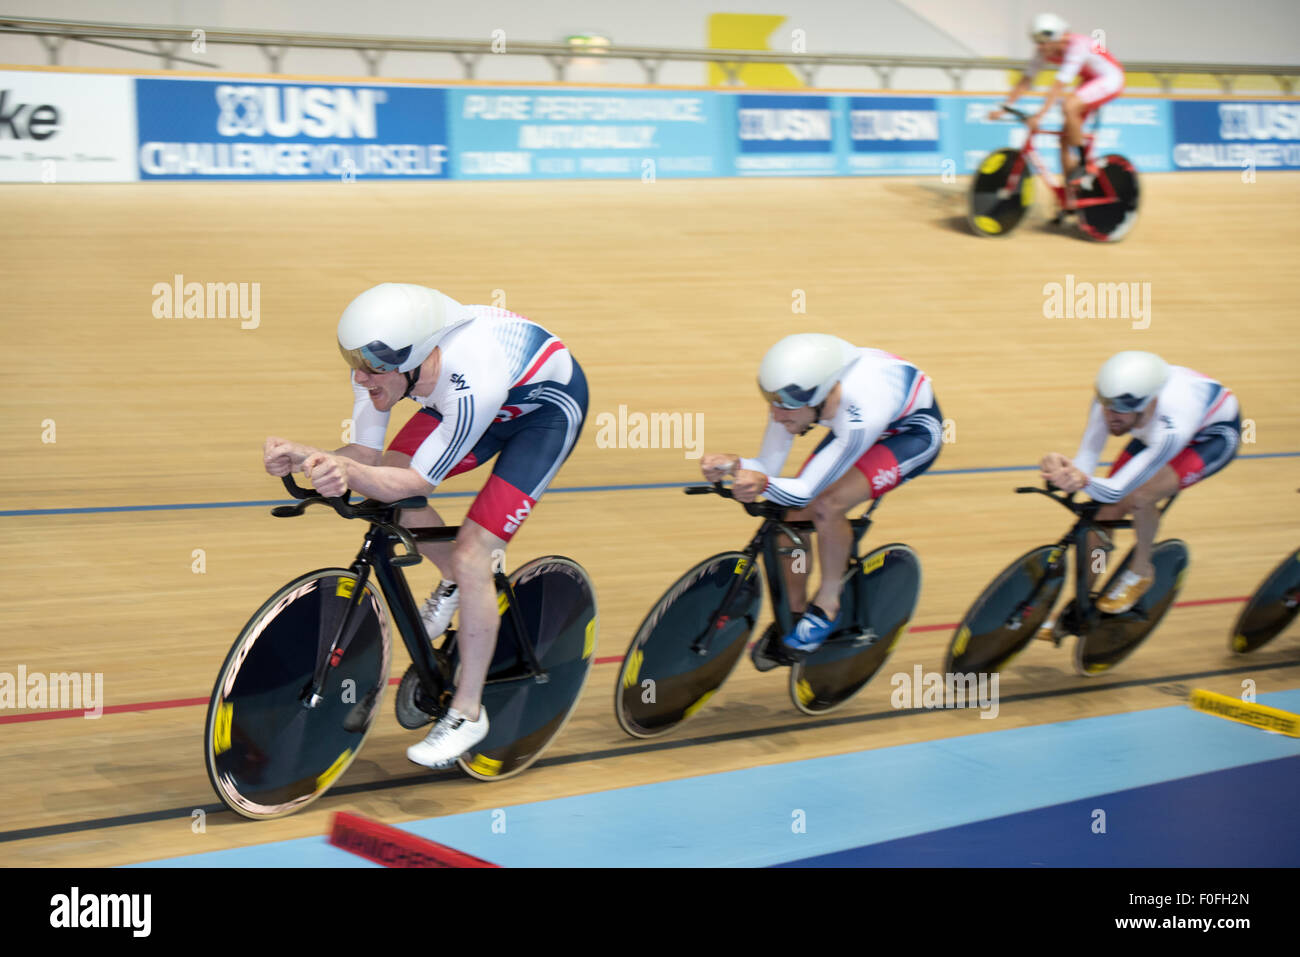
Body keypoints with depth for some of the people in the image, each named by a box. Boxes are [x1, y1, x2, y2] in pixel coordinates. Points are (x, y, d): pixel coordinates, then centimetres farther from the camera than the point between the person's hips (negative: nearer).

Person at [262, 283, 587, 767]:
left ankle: (467, 714, 0)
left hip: (548, 405, -7)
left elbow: (419, 481, -34)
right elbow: (368, 453, -18)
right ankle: (455, 581, 17)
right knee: (387, 473, -11)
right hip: (492, 399, 7)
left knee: (471, 554, -16)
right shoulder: (381, 361, -24)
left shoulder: (471, 385, -43)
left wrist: (348, 473, -53)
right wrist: (306, 455, -39)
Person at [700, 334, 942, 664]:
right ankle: (795, 612, 13)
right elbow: (769, 466, -19)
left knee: (828, 505, -28)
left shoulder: (858, 418, -43)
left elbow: (805, 490, -40)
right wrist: (734, 464, -40)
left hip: (915, 432, -6)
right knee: (794, 514, -8)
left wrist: (763, 484, -59)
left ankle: (827, 604, -6)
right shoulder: (793, 396, -25)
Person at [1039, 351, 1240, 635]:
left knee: (1139, 497, -30)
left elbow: (1116, 490, -44)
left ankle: (1141, 571, 0)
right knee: (1105, 513, -6)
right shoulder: (1111, 400, -30)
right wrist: (1063, 469, -51)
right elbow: (1086, 460, -28)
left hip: (1214, 435, -6)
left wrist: (1084, 482, -66)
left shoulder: (1170, 430, -44)